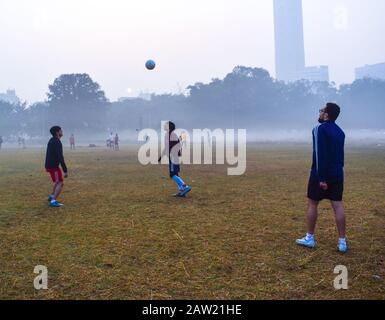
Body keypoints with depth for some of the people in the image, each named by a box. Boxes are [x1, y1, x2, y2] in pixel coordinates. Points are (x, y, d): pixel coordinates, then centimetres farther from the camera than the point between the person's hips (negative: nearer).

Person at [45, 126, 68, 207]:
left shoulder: (52, 141, 12)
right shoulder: (57, 143, -20)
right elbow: (60, 157, -25)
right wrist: (65, 170, -25)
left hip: (49, 165, 10)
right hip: (53, 166, -10)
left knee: (58, 181, 27)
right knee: (60, 183, -11)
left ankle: (52, 196, 38)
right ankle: (53, 201, -17)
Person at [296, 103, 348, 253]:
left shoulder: (320, 129, -12)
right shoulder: (340, 131, 13)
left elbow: (320, 155, -20)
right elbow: (339, 154, 17)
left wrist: (321, 178, -20)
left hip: (320, 174, -7)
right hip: (337, 174, 7)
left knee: (312, 204, 6)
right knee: (338, 205, 5)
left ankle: (310, 238, 15)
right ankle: (342, 241, 7)